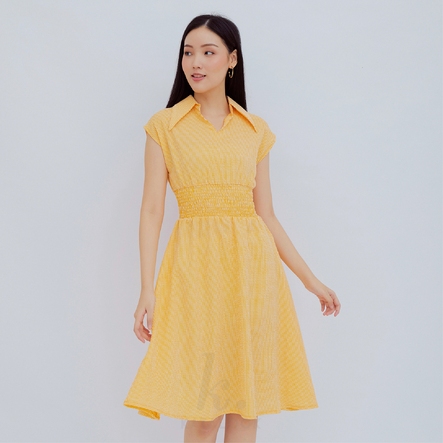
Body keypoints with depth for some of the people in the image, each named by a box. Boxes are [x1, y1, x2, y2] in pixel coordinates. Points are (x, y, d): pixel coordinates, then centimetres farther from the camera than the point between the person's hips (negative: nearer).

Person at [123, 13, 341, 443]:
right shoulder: (164, 126, 4)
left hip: (252, 264, 3)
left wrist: (311, 280, 11)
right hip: (195, 263, -2)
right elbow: (152, 210, -1)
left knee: (247, 401, 5)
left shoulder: (257, 130, 10)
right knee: (201, 407, -2)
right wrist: (147, 289, -9)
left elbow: (266, 214, 12)